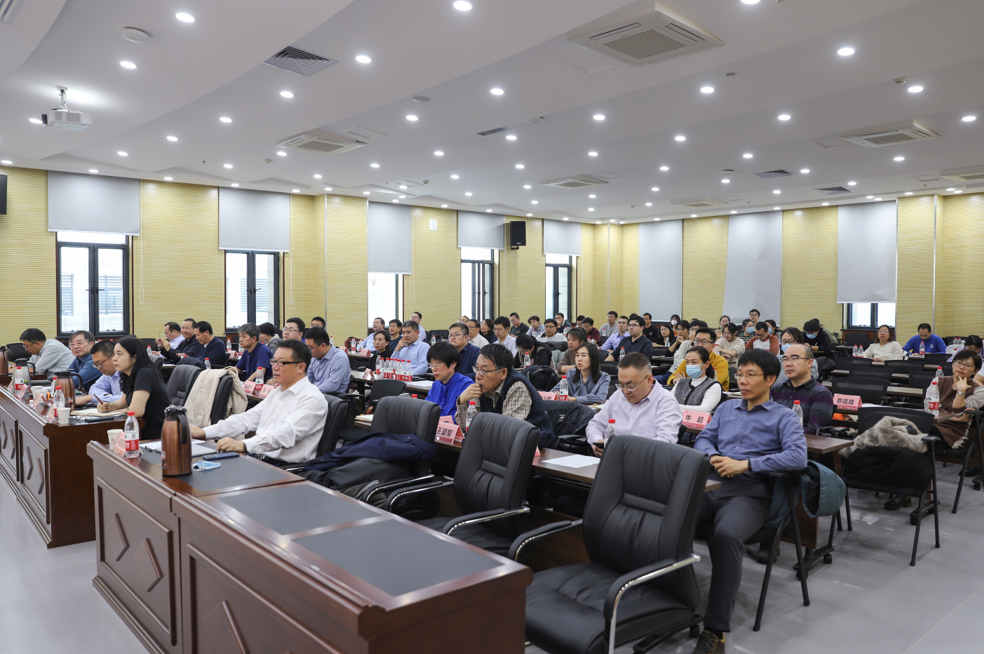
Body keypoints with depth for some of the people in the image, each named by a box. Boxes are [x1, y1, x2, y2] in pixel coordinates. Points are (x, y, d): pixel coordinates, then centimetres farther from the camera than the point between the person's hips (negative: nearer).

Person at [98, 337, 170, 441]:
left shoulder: (145, 374, -20)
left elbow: (135, 411, -27)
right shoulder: (130, 376, 8)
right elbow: (124, 401, 26)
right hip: (144, 433, 8)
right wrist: (109, 406, 3)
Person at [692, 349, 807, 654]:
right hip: (710, 487, 4)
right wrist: (714, 456, -1)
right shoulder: (726, 408, 27)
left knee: (726, 536, -38)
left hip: (749, 494, -4)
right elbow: (703, 439, 23)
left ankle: (715, 629, -29)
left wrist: (745, 464, -11)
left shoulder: (784, 417, 11)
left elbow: (798, 456, -5)